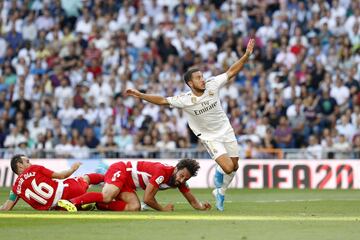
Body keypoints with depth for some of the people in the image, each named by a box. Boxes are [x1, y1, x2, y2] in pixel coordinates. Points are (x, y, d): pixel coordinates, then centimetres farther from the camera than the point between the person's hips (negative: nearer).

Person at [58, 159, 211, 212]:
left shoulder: (180, 180, -1)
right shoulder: (162, 172, -27)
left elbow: (192, 201, 9)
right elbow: (147, 199, -24)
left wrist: (201, 206, -9)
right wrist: (163, 209, -12)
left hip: (128, 184, 8)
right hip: (121, 170, -8)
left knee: (134, 207, -18)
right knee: (107, 197, -35)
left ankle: (96, 204, -12)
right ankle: (72, 201, -29)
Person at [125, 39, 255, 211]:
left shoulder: (212, 85, -12)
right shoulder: (184, 100, -20)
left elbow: (231, 72, -6)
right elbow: (162, 100, -16)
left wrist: (247, 54, -13)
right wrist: (141, 95, -24)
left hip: (226, 131, 4)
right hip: (209, 137, -4)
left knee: (234, 166, 8)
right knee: (228, 167, -20)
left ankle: (220, 192, 35)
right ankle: (219, 173, 18)